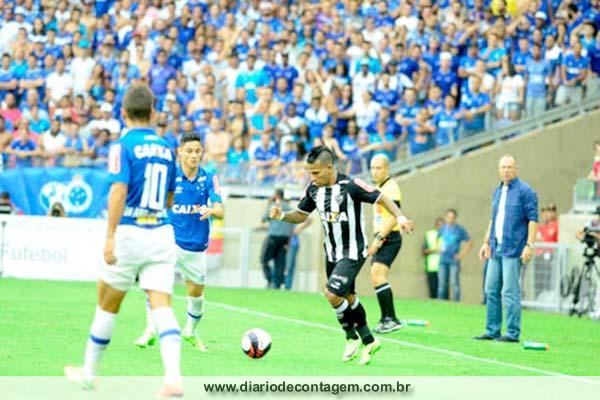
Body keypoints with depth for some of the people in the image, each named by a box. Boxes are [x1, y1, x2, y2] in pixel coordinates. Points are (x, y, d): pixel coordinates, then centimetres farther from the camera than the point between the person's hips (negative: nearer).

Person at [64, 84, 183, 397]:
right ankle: (173, 378, -23)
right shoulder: (166, 148, 11)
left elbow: (119, 191, -19)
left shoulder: (123, 146, -7)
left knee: (107, 304, 13)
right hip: (162, 233, 4)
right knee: (162, 306, -4)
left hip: (129, 232, -4)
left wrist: (110, 237, -21)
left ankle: (89, 372, 27)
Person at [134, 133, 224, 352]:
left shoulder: (209, 179, -3)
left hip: (196, 245, 2)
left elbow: (219, 209, -15)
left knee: (196, 292, 13)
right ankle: (151, 329, -22)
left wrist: (212, 210, -36)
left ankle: (190, 332, 40)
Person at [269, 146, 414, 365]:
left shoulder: (351, 186, -21)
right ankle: (369, 341, 30)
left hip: (352, 252, -7)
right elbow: (301, 215, 9)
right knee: (348, 299, 14)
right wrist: (281, 215, -9)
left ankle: (352, 337, 4)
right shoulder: (314, 189, -3)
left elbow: (381, 198, -13)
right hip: (332, 253, 7)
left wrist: (400, 217, -24)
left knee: (332, 294, -19)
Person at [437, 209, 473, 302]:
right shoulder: (443, 228, 9)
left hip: (454, 260, -4)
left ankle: (456, 302, -5)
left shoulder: (459, 230, -2)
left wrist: (462, 254, -3)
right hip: (443, 260, 4)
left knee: (455, 283, -8)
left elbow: (470, 242, 2)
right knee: (441, 283, 3)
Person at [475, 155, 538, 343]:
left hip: (513, 249, -8)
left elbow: (533, 219, -10)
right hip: (496, 249, 8)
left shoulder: (525, 191, -7)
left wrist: (529, 245, -17)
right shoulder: (497, 191, 16)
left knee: (510, 292, -8)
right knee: (491, 290, 8)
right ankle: (492, 331, 15)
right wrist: (486, 242, 20)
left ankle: (513, 333, -3)